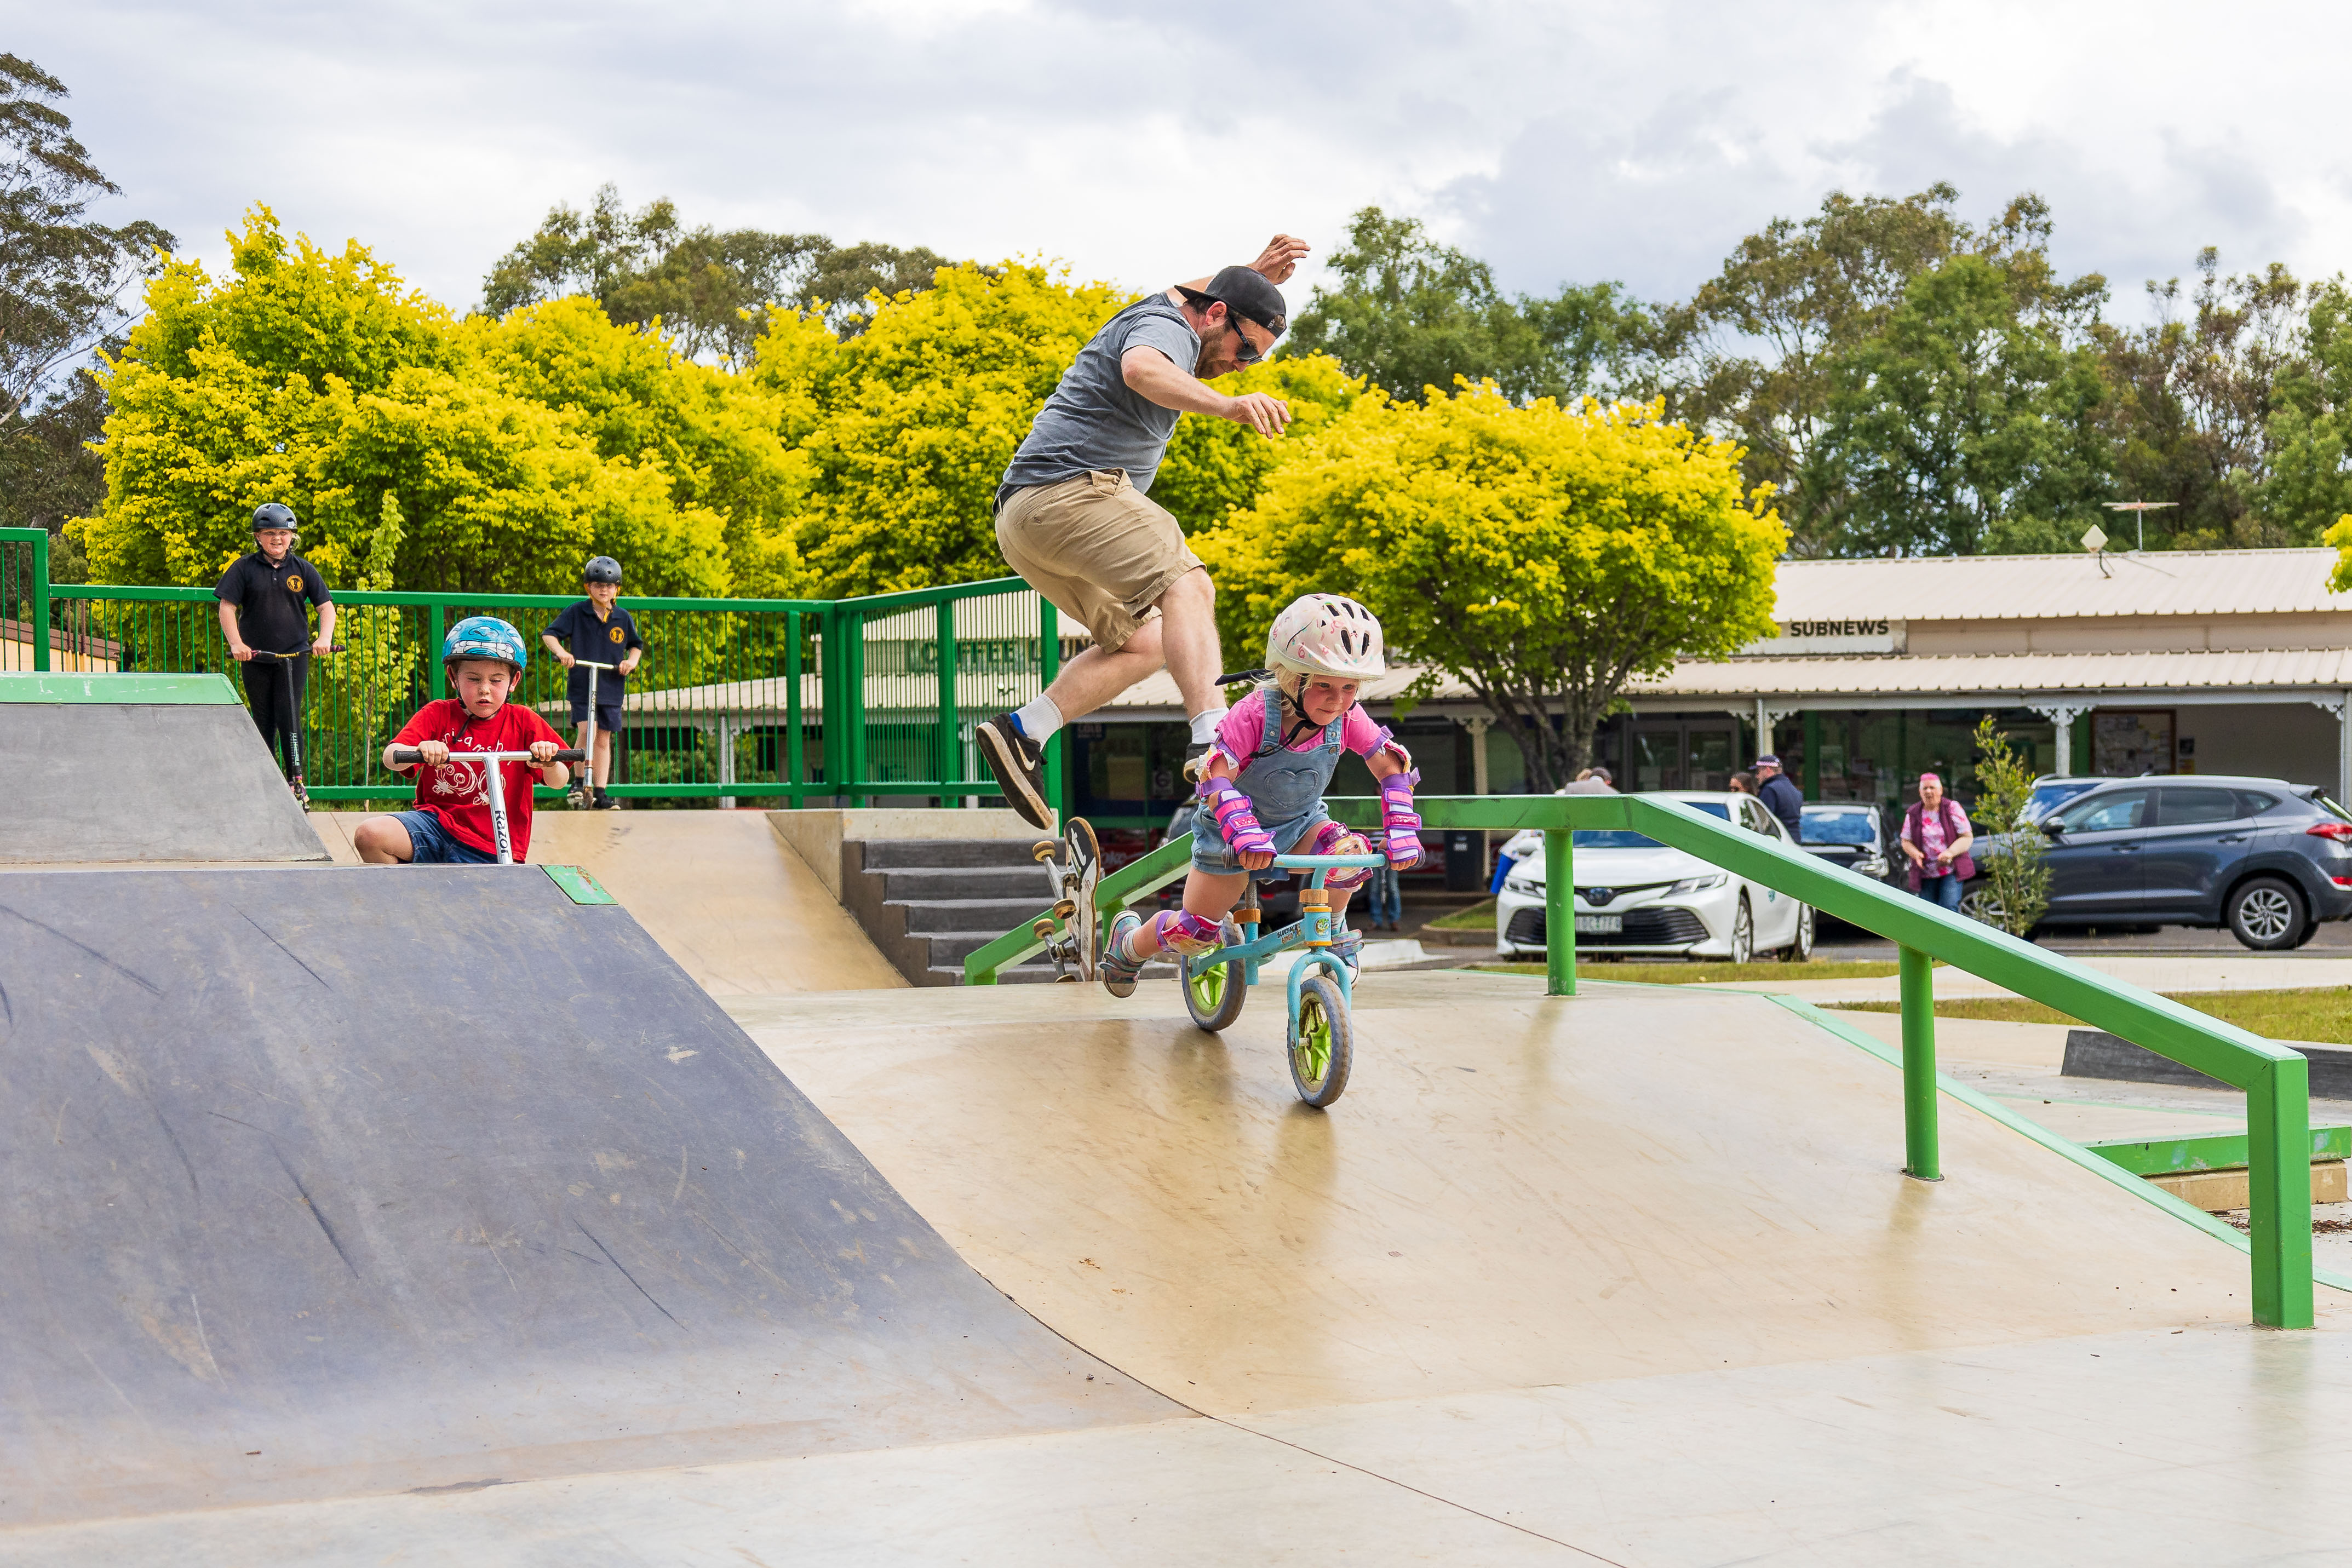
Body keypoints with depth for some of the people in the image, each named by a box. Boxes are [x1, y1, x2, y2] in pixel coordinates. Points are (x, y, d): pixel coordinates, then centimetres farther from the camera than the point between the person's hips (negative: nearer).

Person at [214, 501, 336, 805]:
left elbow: (327, 606, 4)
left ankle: (296, 780, -4)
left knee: (289, 717, -12)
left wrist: (324, 638, -13)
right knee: (263, 720, 7)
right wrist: (236, 643, -16)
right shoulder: (244, 569, 1)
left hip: (294, 656, -1)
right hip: (256, 656, 1)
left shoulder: (302, 569, 4)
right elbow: (227, 607, -2)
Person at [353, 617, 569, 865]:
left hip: (490, 850, -1)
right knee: (369, 835, -22)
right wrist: (420, 752, -36)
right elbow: (390, 758, -13)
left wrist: (549, 764, -30)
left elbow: (559, 782, -5)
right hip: (436, 822, 2)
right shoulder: (438, 714, 2)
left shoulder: (522, 721, 2)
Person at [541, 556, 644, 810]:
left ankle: (599, 794, 9)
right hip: (581, 685, -2)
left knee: (604, 739, 5)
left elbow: (636, 645, 17)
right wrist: (561, 651, -20)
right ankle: (580, 783, -4)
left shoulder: (624, 618, 4)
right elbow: (549, 634, -1)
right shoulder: (575, 612, -2)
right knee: (586, 730, -19)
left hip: (611, 687, 3)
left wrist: (632, 661, -4)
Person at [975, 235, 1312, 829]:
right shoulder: (1167, 328, -4)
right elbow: (1142, 369, -29)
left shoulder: (1154, 311, 26)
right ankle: (1212, 741, -43)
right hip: (1070, 489, -10)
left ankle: (1023, 731, 2)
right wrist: (1226, 405, -46)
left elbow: (1191, 290, 49)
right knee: (1187, 585, -25)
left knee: (1143, 643, 15)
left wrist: (1258, 273, 30)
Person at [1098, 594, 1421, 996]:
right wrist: (1246, 835, -53)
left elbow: (1392, 767, -13)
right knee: (1193, 933, 0)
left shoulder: (1348, 719, -20)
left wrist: (1402, 831, -28)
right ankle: (1127, 945, 34)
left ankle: (1332, 933, 1)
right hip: (1231, 830, -3)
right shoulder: (1255, 714, -32)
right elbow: (1216, 778, -39)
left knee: (1347, 855, -30)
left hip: (1300, 825, 3)